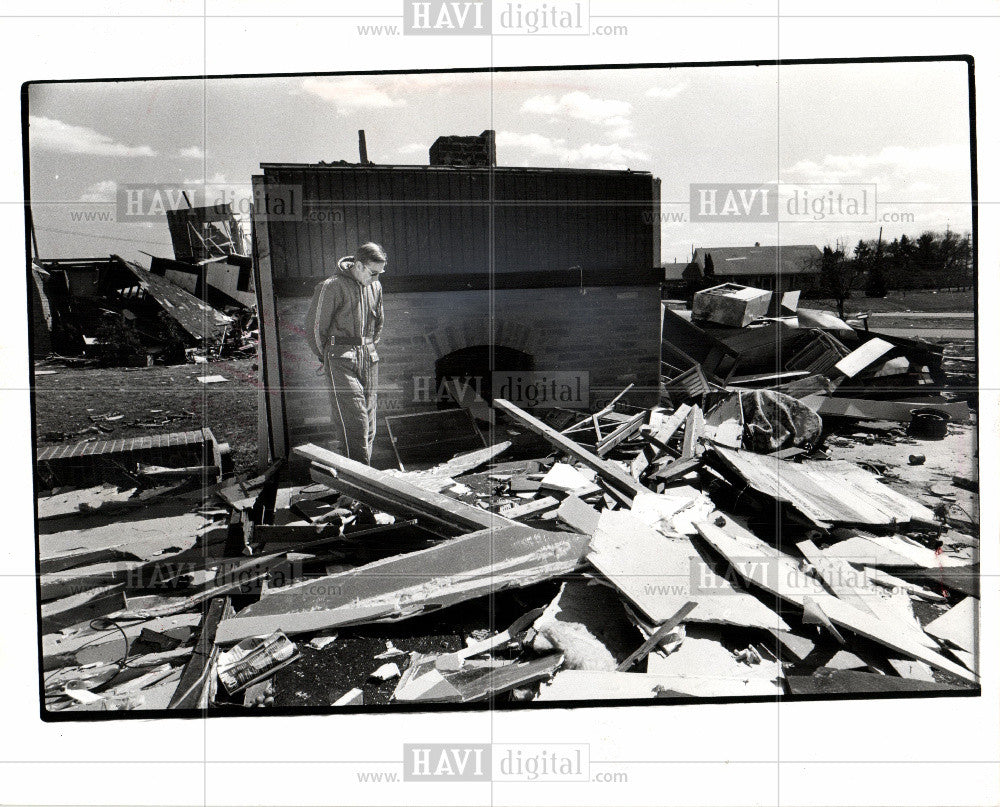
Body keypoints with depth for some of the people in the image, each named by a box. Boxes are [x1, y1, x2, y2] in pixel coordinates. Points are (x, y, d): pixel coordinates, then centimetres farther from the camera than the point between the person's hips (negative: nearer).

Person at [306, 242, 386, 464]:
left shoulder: (375, 287, 9)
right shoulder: (331, 287, -11)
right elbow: (314, 326, -4)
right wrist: (325, 357, 4)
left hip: (368, 357, 6)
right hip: (340, 358, -6)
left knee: (369, 415, 6)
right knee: (354, 418, -13)